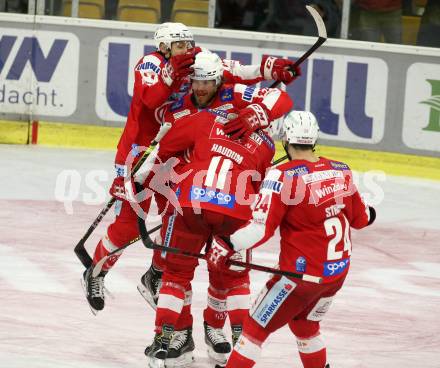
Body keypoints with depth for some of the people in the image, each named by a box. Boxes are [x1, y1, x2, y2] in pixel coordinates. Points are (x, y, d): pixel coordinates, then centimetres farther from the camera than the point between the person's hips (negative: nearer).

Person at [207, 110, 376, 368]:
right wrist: (370, 214, 35)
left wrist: (227, 245, -12)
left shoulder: (282, 176, -19)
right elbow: (359, 218, 13)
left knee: (256, 327, 6)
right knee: (305, 326, 29)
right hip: (338, 271, 6)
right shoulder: (342, 172, -1)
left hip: (300, 274, -6)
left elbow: (261, 228, -23)